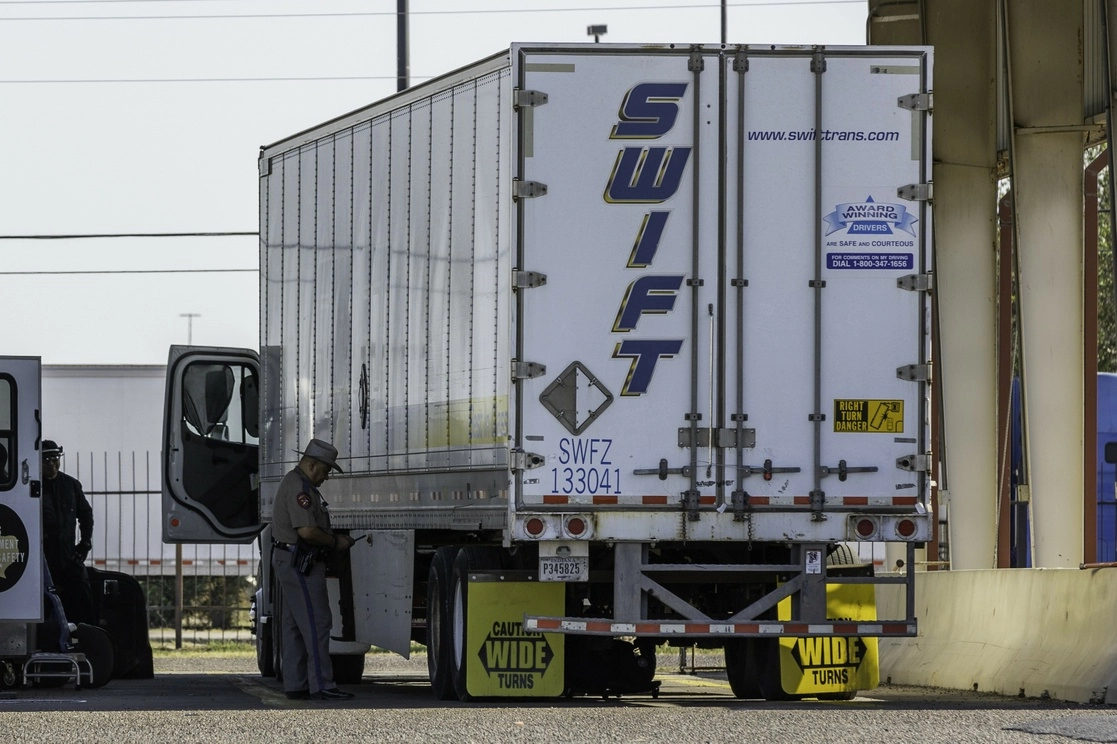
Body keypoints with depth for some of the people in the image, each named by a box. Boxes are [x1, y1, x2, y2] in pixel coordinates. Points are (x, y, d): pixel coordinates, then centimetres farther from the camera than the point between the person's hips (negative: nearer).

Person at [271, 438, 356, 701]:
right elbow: (307, 530, -25)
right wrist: (335, 543, -11)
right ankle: (321, 685, -14)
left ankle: (295, 685, 12)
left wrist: (334, 539, 13)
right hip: (300, 563, -11)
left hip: (289, 562, 11)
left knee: (294, 625, 10)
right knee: (316, 622, -11)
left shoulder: (294, 482, 19)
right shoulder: (299, 487, -16)